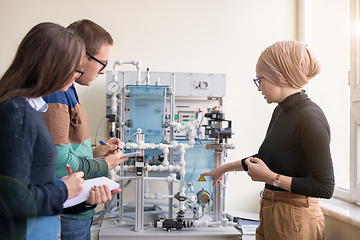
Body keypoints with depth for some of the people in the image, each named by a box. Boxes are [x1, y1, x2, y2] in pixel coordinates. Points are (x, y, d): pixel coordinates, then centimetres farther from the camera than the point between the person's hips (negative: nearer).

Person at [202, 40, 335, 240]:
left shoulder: (310, 118, -21)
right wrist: (225, 168, 28)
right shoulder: (280, 111, 7)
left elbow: (325, 187, -22)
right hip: (270, 213, 8)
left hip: (294, 219, -8)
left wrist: (271, 177, -20)